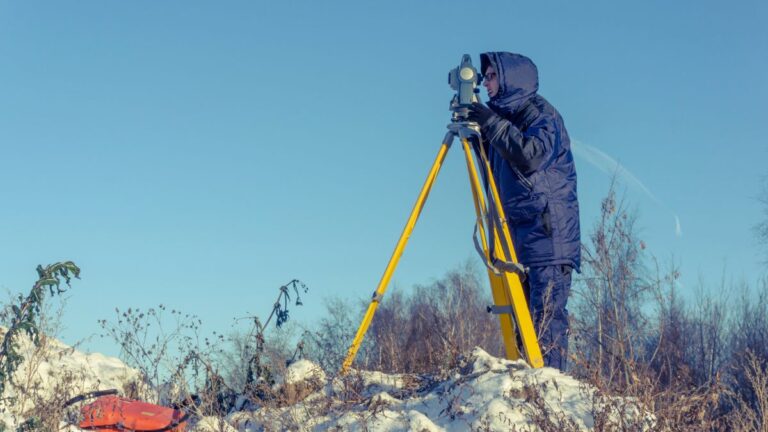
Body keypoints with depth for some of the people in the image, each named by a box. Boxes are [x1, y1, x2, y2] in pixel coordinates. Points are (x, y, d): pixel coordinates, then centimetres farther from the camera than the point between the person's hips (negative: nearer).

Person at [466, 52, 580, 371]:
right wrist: (477, 132, 13)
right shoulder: (504, 115, 20)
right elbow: (495, 166, 24)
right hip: (518, 234, 8)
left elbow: (533, 156, -21)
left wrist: (492, 124, -17)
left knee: (546, 312, -12)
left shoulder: (540, 112, -3)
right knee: (523, 315, 5)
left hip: (548, 231, -8)